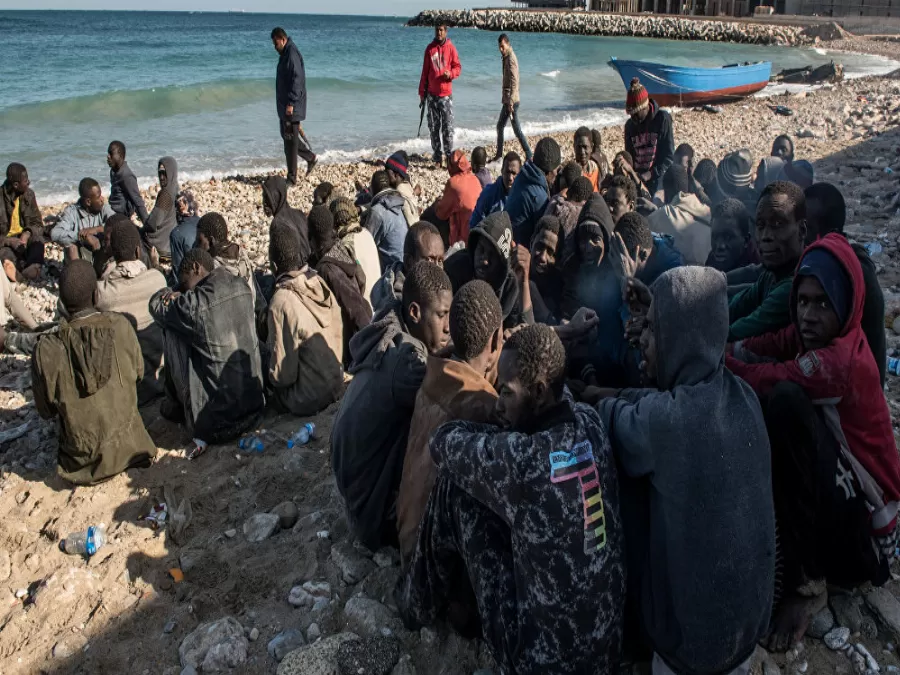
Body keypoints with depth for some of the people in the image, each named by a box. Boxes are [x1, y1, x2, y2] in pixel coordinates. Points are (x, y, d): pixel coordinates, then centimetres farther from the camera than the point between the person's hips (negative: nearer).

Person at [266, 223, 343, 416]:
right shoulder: (320, 283, -7)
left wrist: (273, 378, 3)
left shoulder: (281, 302, -25)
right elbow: (338, 333, 4)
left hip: (307, 400, -6)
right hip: (335, 384, 6)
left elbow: (283, 370, -19)